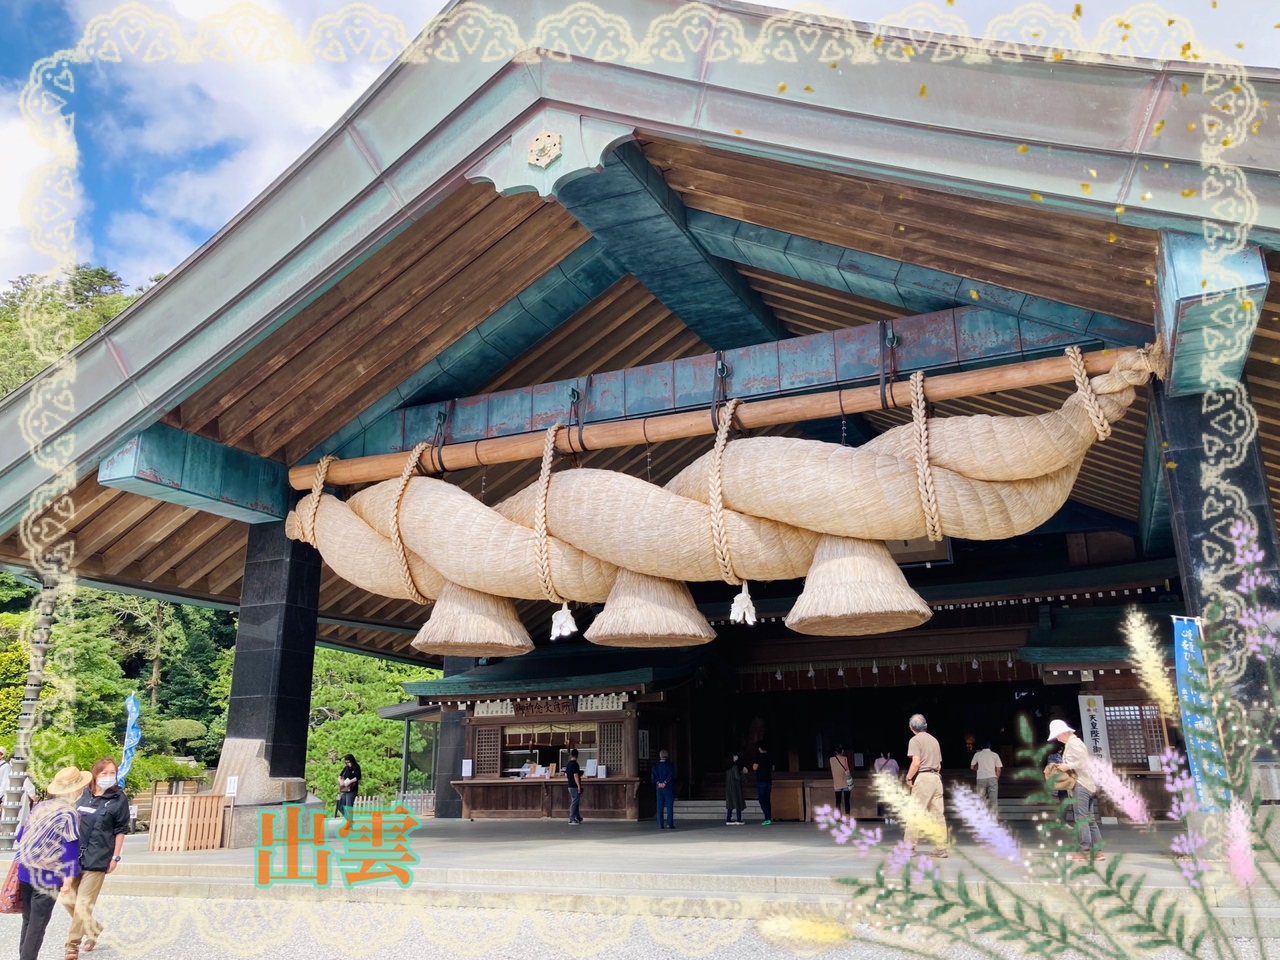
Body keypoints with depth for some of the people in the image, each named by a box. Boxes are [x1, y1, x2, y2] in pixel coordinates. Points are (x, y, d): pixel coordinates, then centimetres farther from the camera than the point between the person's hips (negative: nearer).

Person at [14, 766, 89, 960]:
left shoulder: (39, 807, 7)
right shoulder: (68, 814, -14)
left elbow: (21, 836, 14)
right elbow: (70, 847, -17)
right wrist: (68, 876, -11)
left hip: (26, 872, 7)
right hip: (46, 877, -7)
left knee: (28, 920, 18)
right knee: (37, 924, 2)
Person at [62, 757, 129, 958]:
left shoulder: (119, 799, -6)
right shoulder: (85, 795, 7)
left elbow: (120, 830, -4)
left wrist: (115, 857, -8)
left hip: (97, 858, -5)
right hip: (75, 854, 5)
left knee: (83, 905, -2)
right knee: (66, 898, 9)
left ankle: (72, 945, 15)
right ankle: (94, 929, 29)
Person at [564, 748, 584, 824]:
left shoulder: (568, 764, 10)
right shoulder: (575, 764, -17)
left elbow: (566, 776, 16)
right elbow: (575, 776, -22)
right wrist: (579, 786, -20)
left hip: (570, 786, 9)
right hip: (575, 786, -9)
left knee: (575, 802, 16)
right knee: (574, 802, -4)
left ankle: (578, 818, 24)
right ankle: (572, 819, -3)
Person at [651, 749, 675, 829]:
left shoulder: (655, 766, 7)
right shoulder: (670, 765, -3)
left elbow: (653, 777, 0)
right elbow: (671, 775, -12)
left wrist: (659, 783, -6)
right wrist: (665, 783, -11)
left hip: (658, 788, 3)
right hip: (668, 787, -3)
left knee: (660, 807, 5)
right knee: (669, 806, 1)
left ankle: (660, 825, 2)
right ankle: (669, 824, -4)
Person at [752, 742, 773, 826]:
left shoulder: (759, 756, -10)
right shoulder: (770, 757, 10)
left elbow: (755, 768, -12)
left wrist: (753, 765, 9)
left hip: (761, 781, -6)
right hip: (769, 781, 6)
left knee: (762, 800, -6)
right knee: (767, 800, 10)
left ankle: (767, 818, -14)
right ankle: (769, 818, 7)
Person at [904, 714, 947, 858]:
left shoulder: (915, 740, -6)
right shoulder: (934, 740, 17)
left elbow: (916, 763, -16)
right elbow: (939, 765, 18)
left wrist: (909, 778, -5)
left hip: (923, 778, -7)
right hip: (936, 778, 7)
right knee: (938, 815, 7)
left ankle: (909, 847, -1)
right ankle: (941, 849, 6)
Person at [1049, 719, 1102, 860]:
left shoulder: (1073, 743, -11)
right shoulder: (1072, 743, 19)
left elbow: (1082, 763, -20)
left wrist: (1068, 767, -13)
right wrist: (1065, 767, 9)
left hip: (1081, 785, -10)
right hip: (1086, 784, 10)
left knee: (1081, 818, -7)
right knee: (1089, 819, 9)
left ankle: (1085, 851, -6)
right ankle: (1097, 851, 9)